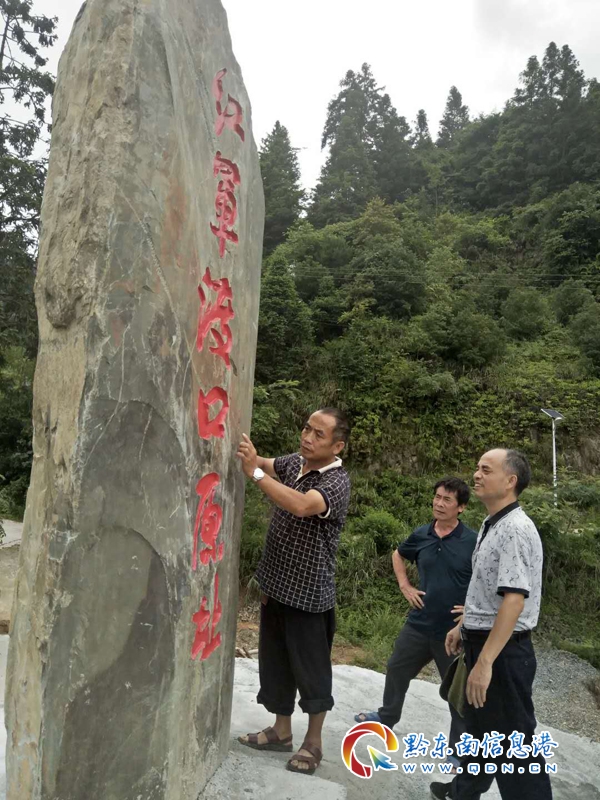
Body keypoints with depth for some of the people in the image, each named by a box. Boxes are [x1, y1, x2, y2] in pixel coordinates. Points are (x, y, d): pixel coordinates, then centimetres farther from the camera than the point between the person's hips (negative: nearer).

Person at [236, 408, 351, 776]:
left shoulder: (338, 482, -23)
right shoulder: (295, 462, 0)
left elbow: (302, 505, -41)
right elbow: (267, 463, 17)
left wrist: (255, 471, -35)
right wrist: (252, 457, -6)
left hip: (309, 594, -7)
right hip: (277, 586, 7)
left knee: (311, 669, 9)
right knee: (275, 662, 18)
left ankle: (313, 742, 29)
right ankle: (281, 730, 37)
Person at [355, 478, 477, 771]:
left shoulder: (473, 541, -16)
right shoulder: (421, 535, -3)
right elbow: (398, 555, 17)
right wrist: (405, 586, 7)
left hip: (455, 629, -4)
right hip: (419, 624, 5)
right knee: (396, 670, 20)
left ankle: (459, 750, 30)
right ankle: (386, 716, 46)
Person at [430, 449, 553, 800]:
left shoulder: (516, 529, -24)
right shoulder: (491, 525, 7)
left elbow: (513, 600, -30)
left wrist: (485, 662, -31)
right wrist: (463, 626, 23)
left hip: (503, 651, -10)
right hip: (482, 642, 10)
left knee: (512, 742, 4)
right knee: (480, 726, 26)